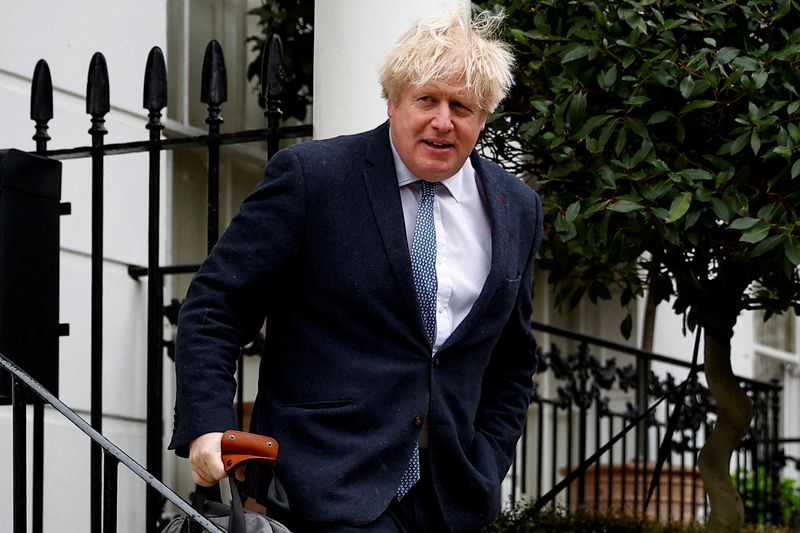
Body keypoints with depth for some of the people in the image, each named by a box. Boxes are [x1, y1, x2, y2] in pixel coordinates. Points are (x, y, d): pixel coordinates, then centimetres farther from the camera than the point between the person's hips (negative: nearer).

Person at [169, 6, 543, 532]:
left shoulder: (517, 209, 10)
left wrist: (486, 466, 10)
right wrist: (208, 425, -15)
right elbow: (216, 304, -4)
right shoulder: (310, 175, -4)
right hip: (332, 486, -5)